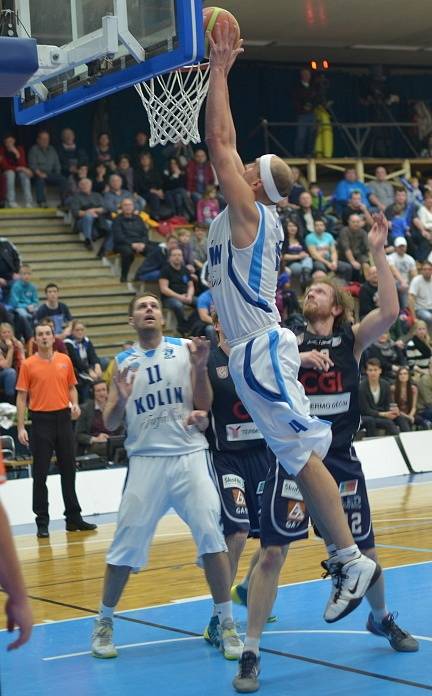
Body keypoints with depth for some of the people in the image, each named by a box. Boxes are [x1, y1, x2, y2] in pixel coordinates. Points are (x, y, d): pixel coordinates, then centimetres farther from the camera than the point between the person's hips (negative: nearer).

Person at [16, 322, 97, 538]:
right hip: (41, 420, -3)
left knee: (68, 470, 10)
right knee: (40, 473, 0)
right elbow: (21, 397, -2)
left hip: (63, 417, 3)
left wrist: (75, 404, -4)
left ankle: (73, 518, 19)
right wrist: (21, 428, -7)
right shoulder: (28, 364, -3)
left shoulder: (65, 360, 6)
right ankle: (42, 522, 7)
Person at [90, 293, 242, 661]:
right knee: (126, 544, 1)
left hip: (189, 456, -1)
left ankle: (224, 622, 0)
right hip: (146, 461, 1)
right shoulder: (122, 362, 9)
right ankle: (104, 621, 17)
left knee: (211, 534, -10)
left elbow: (204, 406, 0)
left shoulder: (186, 349, 4)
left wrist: (200, 368, -15)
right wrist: (121, 399, -12)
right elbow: (110, 424, 8)